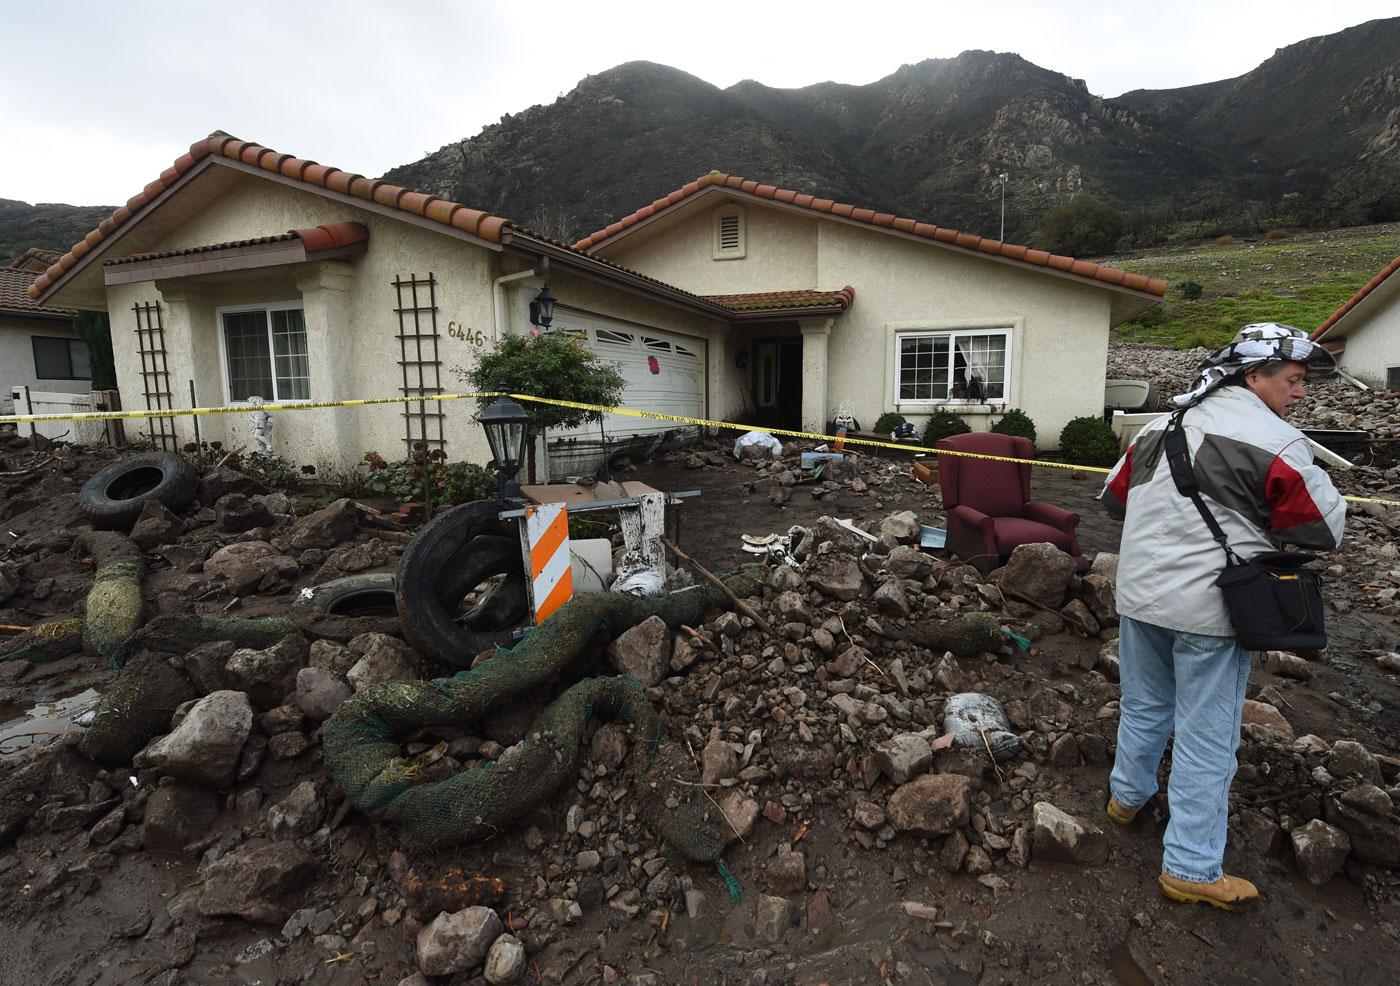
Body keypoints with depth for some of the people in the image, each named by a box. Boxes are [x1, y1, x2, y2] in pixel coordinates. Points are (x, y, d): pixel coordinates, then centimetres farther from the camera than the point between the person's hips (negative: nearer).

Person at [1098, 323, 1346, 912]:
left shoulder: (1159, 428, 8)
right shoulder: (1275, 442, -13)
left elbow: (1114, 499, 15)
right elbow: (1326, 531, -8)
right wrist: (1259, 519, 8)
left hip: (1139, 595, 6)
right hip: (1209, 610, -6)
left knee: (1143, 707, 24)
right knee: (1207, 738, 6)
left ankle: (1127, 797, 43)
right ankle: (1190, 870, 16)